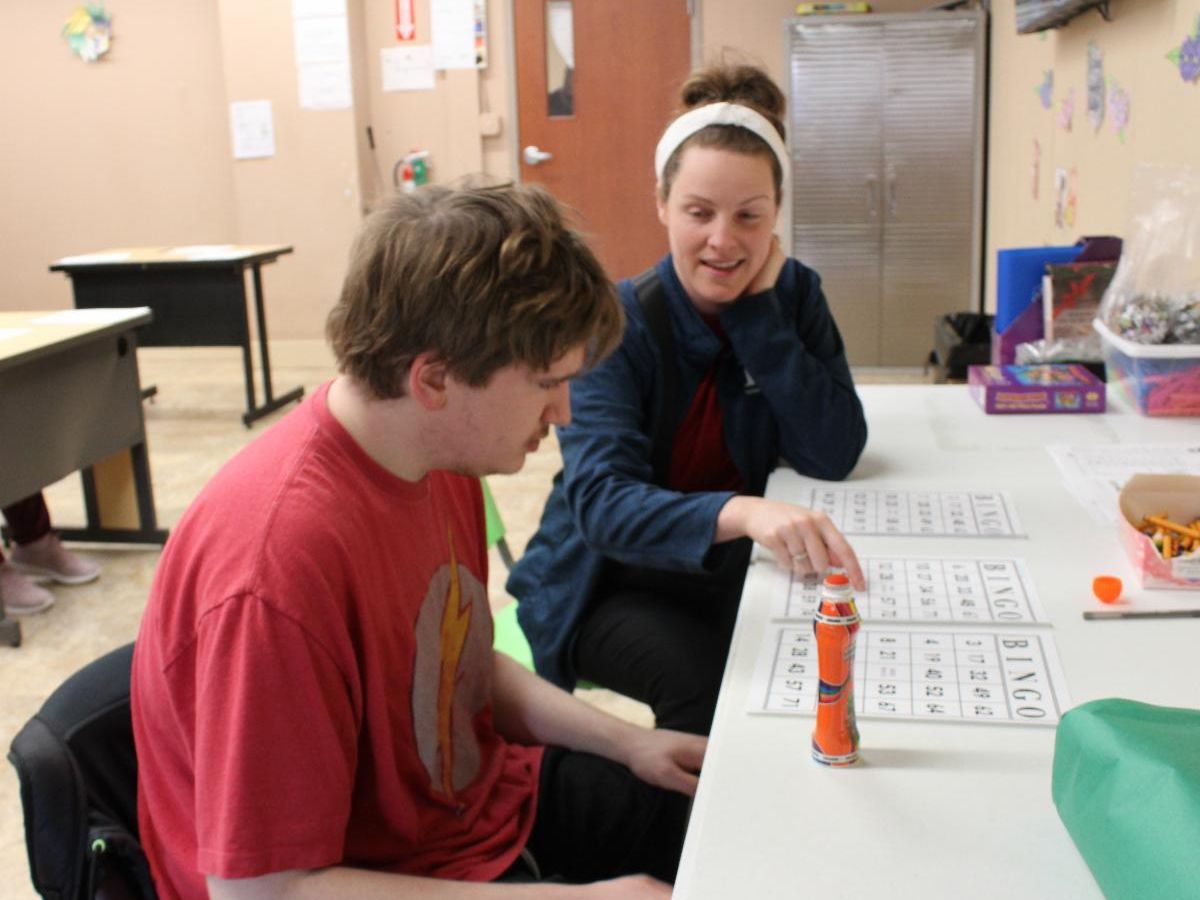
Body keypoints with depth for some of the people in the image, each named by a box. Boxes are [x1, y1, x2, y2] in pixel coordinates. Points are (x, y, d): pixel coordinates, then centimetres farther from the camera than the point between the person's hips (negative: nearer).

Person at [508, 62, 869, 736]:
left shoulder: (793, 296, -4)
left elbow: (835, 454, -13)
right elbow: (599, 501, -32)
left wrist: (756, 310, -20)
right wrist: (743, 511, -51)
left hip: (729, 573, 4)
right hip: (609, 582, -3)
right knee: (707, 684, -30)